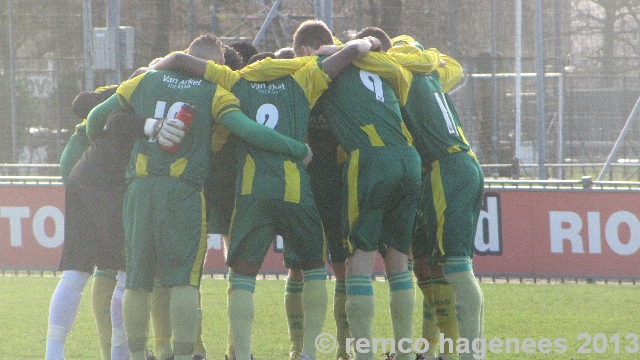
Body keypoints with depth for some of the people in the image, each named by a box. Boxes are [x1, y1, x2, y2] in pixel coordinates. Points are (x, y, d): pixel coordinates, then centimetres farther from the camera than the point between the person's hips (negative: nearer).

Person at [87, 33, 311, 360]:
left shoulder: (145, 81, 14)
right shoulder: (214, 92, 3)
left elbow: (96, 118, 21)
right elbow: (248, 130, -10)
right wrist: (298, 149, -1)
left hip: (140, 189, 3)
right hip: (184, 192, -3)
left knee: (137, 281, 9)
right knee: (184, 280, -4)